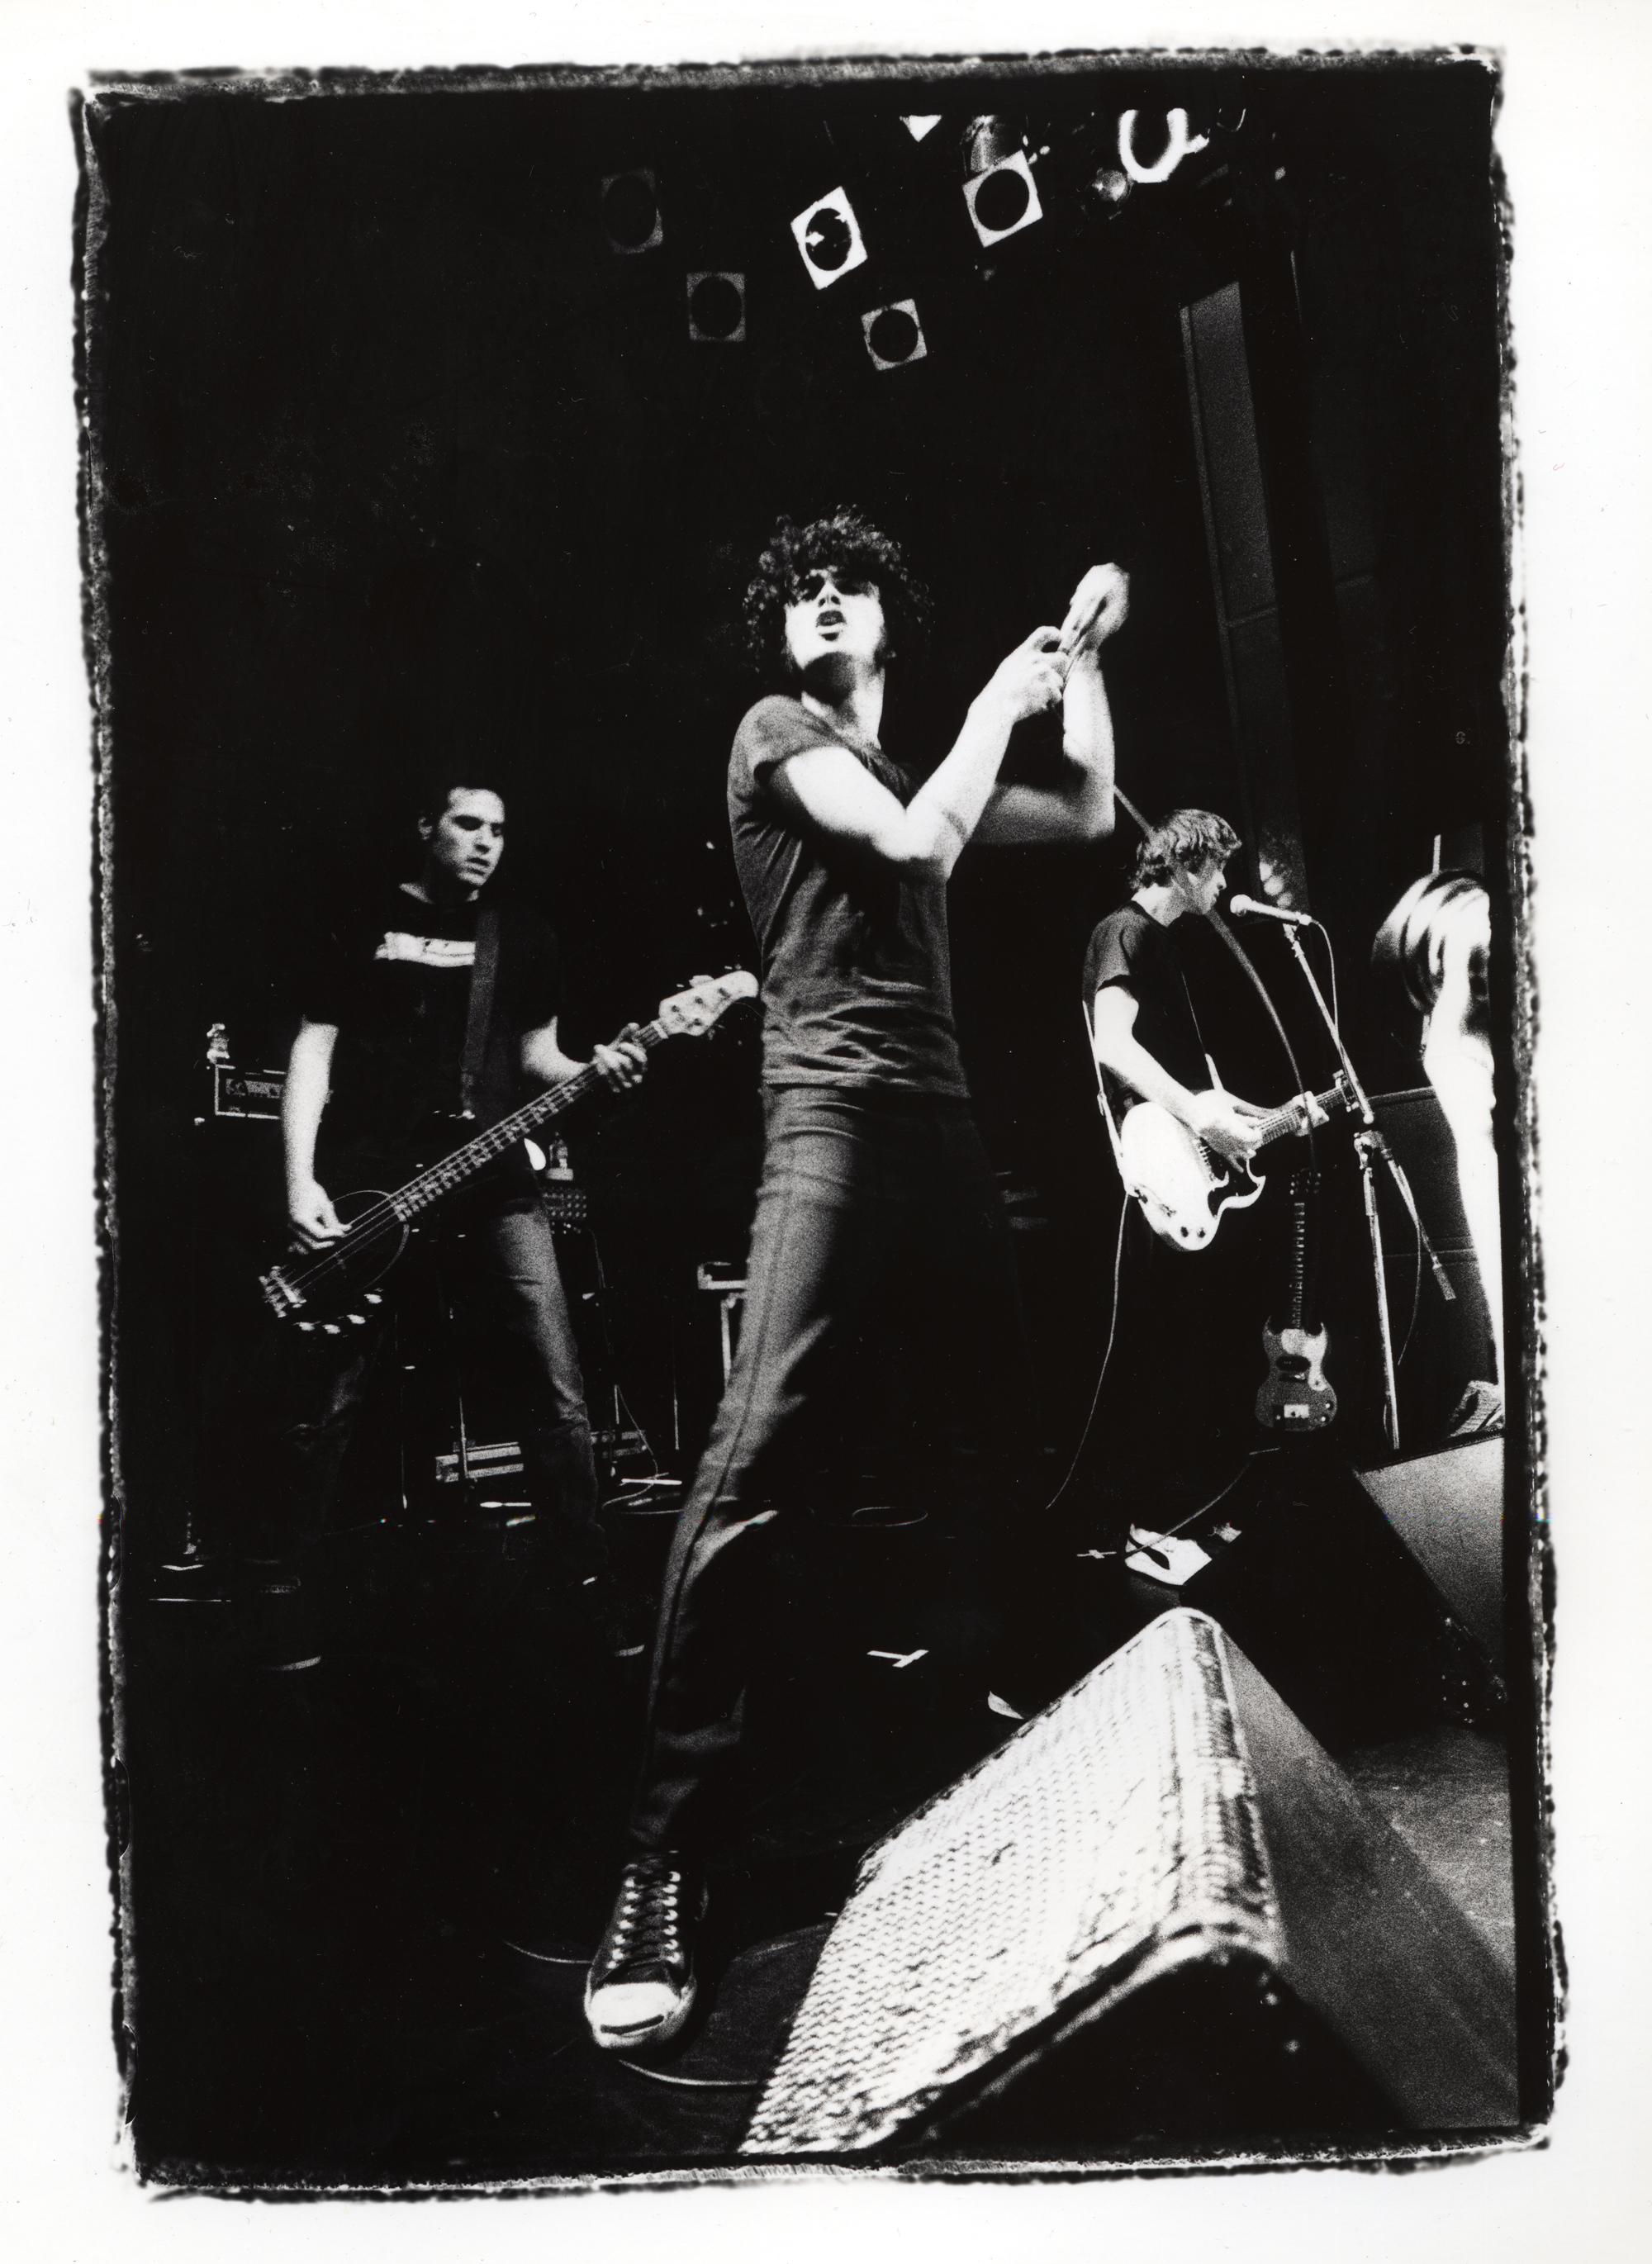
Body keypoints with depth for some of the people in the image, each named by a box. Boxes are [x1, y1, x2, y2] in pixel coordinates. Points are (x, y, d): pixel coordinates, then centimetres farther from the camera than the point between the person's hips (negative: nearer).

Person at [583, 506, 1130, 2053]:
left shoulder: (914, 767, 25)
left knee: (1004, 1430, 12)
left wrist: (1079, 659, 22)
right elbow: (919, 842, -9)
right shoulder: (776, 727, 6)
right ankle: (667, 1854, -19)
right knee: (753, 1457, -20)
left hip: (945, 1122, 8)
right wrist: (997, 702, 5)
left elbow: (1092, 814, 27)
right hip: (834, 1116, -8)